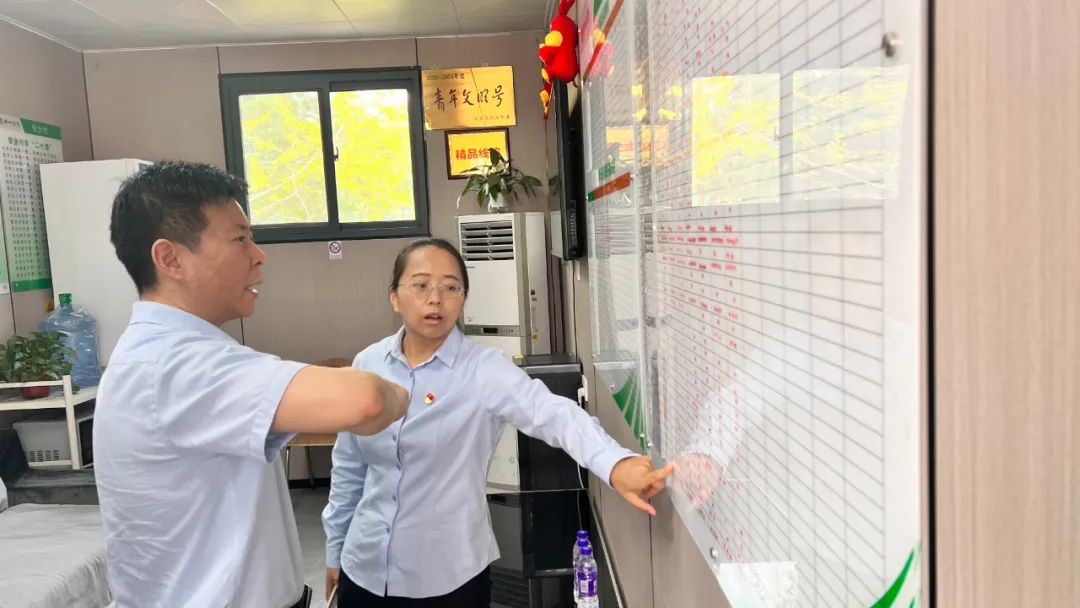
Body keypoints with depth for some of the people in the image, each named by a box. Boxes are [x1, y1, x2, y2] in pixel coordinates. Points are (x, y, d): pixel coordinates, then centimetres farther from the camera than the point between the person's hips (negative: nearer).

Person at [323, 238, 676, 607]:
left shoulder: (484, 370, -16)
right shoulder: (367, 365, -3)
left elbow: (553, 413, -33)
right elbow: (348, 466, 6)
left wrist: (615, 464, -51)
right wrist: (334, 550, 12)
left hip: (449, 576, -3)